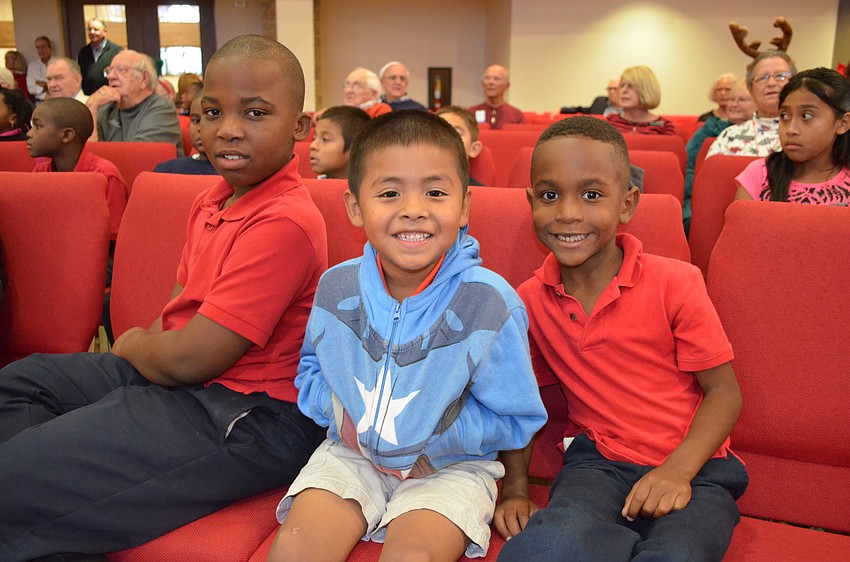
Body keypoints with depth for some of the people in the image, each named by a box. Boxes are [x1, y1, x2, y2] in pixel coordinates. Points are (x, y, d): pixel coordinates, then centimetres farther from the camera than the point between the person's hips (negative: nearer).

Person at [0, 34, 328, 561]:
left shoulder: (284, 224, -24)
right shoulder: (212, 201, 8)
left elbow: (191, 359, -24)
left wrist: (132, 345, -2)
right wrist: (149, 345, -4)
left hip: (244, 418, -11)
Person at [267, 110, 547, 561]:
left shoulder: (489, 303, -17)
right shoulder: (336, 287, -5)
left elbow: (517, 419, -8)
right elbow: (312, 369, 13)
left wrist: (433, 441, -17)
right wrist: (339, 411, -8)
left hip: (448, 466, -2)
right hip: (351, 452, 3)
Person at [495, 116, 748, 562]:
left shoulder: (674, 283, -8)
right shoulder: (529, 300, 0)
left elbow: (725, 392, -5)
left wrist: (677, 470, -19)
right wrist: (514, 489, 2)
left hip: (692, 466, -1)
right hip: (598, 462, 2)